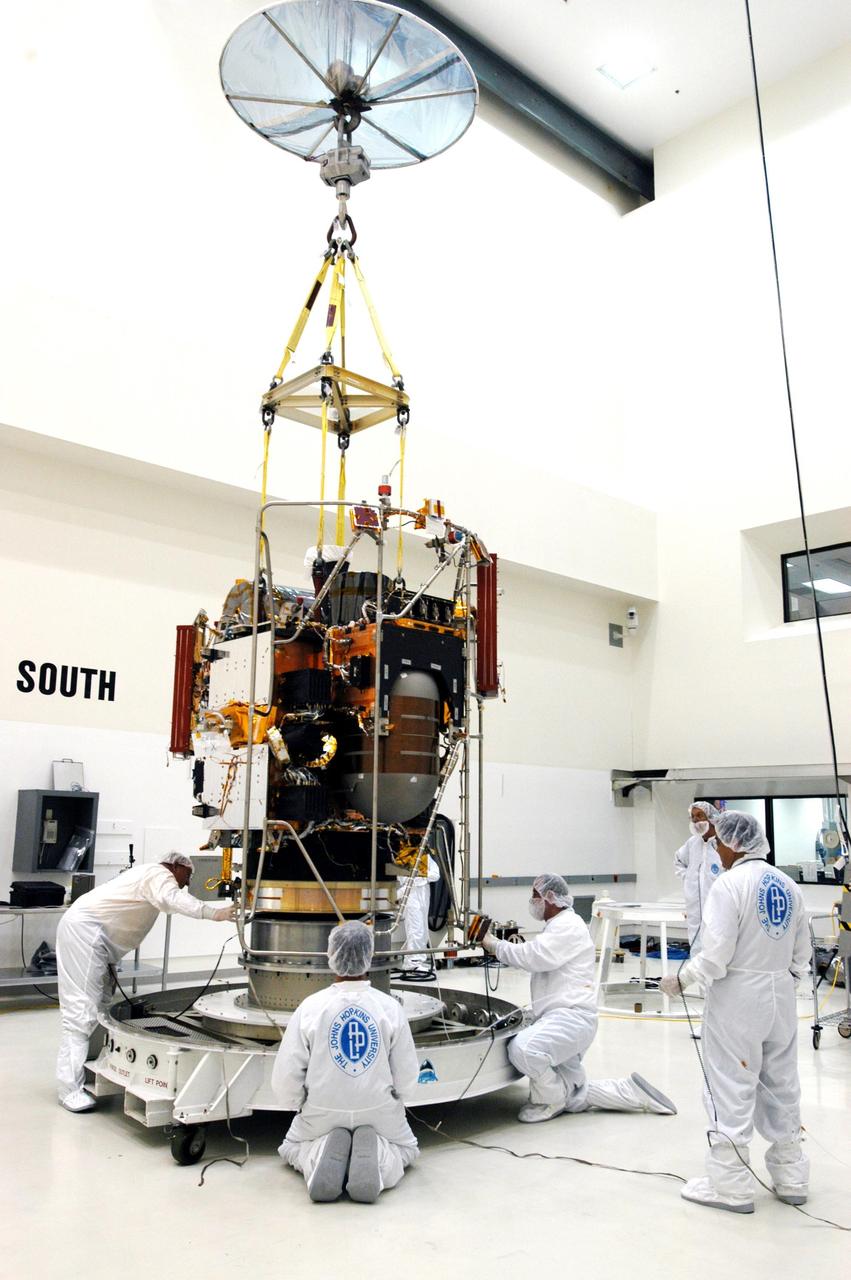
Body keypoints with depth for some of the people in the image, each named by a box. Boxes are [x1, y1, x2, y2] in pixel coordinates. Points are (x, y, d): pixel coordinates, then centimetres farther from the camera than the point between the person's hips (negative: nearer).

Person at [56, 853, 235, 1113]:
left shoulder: (149, 875, 23)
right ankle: (70, 1088, -15)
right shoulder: (159, 874, -11)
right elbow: (174, 899, -30)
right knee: (81, 1009, -13)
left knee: (100, 1004, 10)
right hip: (84, 928, -11)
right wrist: (214, 913, -41)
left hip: (95, 935, 11)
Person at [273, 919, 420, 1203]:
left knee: (291, 1148, 31)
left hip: (322, 1115, 0)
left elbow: (285, 1079, -11)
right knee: (406, 1149, 30)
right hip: (380, 1113, 0)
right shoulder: (390, 1007, -13)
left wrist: (297, 1105, 11)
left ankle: (321, 1153, -5)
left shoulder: (310, 1007, -15)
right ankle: (378, 1156, -6)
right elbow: (407, 1079, -7)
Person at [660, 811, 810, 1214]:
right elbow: (802, 954, 12)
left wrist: (681, 978, -5)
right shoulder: (788, 886, 6)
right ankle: (791, 1177, 30)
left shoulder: (731, 884, -17)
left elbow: (715, 956, -19)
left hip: (738, 999, -7)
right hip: (781, 998, 7)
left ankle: (730, 1186, 12)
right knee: (781, 1086, 18)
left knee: (731, 1091, 3)